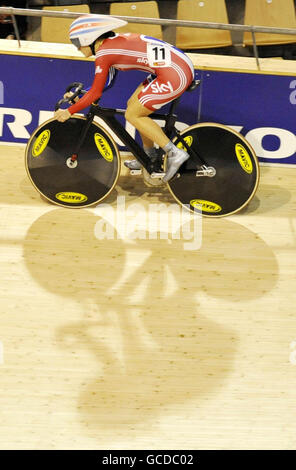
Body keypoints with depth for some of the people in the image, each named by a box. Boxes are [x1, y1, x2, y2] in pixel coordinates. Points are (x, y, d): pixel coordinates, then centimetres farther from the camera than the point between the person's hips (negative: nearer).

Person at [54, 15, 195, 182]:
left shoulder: (103, 53, -7)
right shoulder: (114, 41, 19)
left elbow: (95, 93, -5)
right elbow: (107, 82, 28)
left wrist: (69, 112, 4)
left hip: (175, 75, -9)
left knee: (132, 115, 3)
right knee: (133, 104, 18)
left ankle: (174, 153, 0)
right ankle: (150, 156, 30)